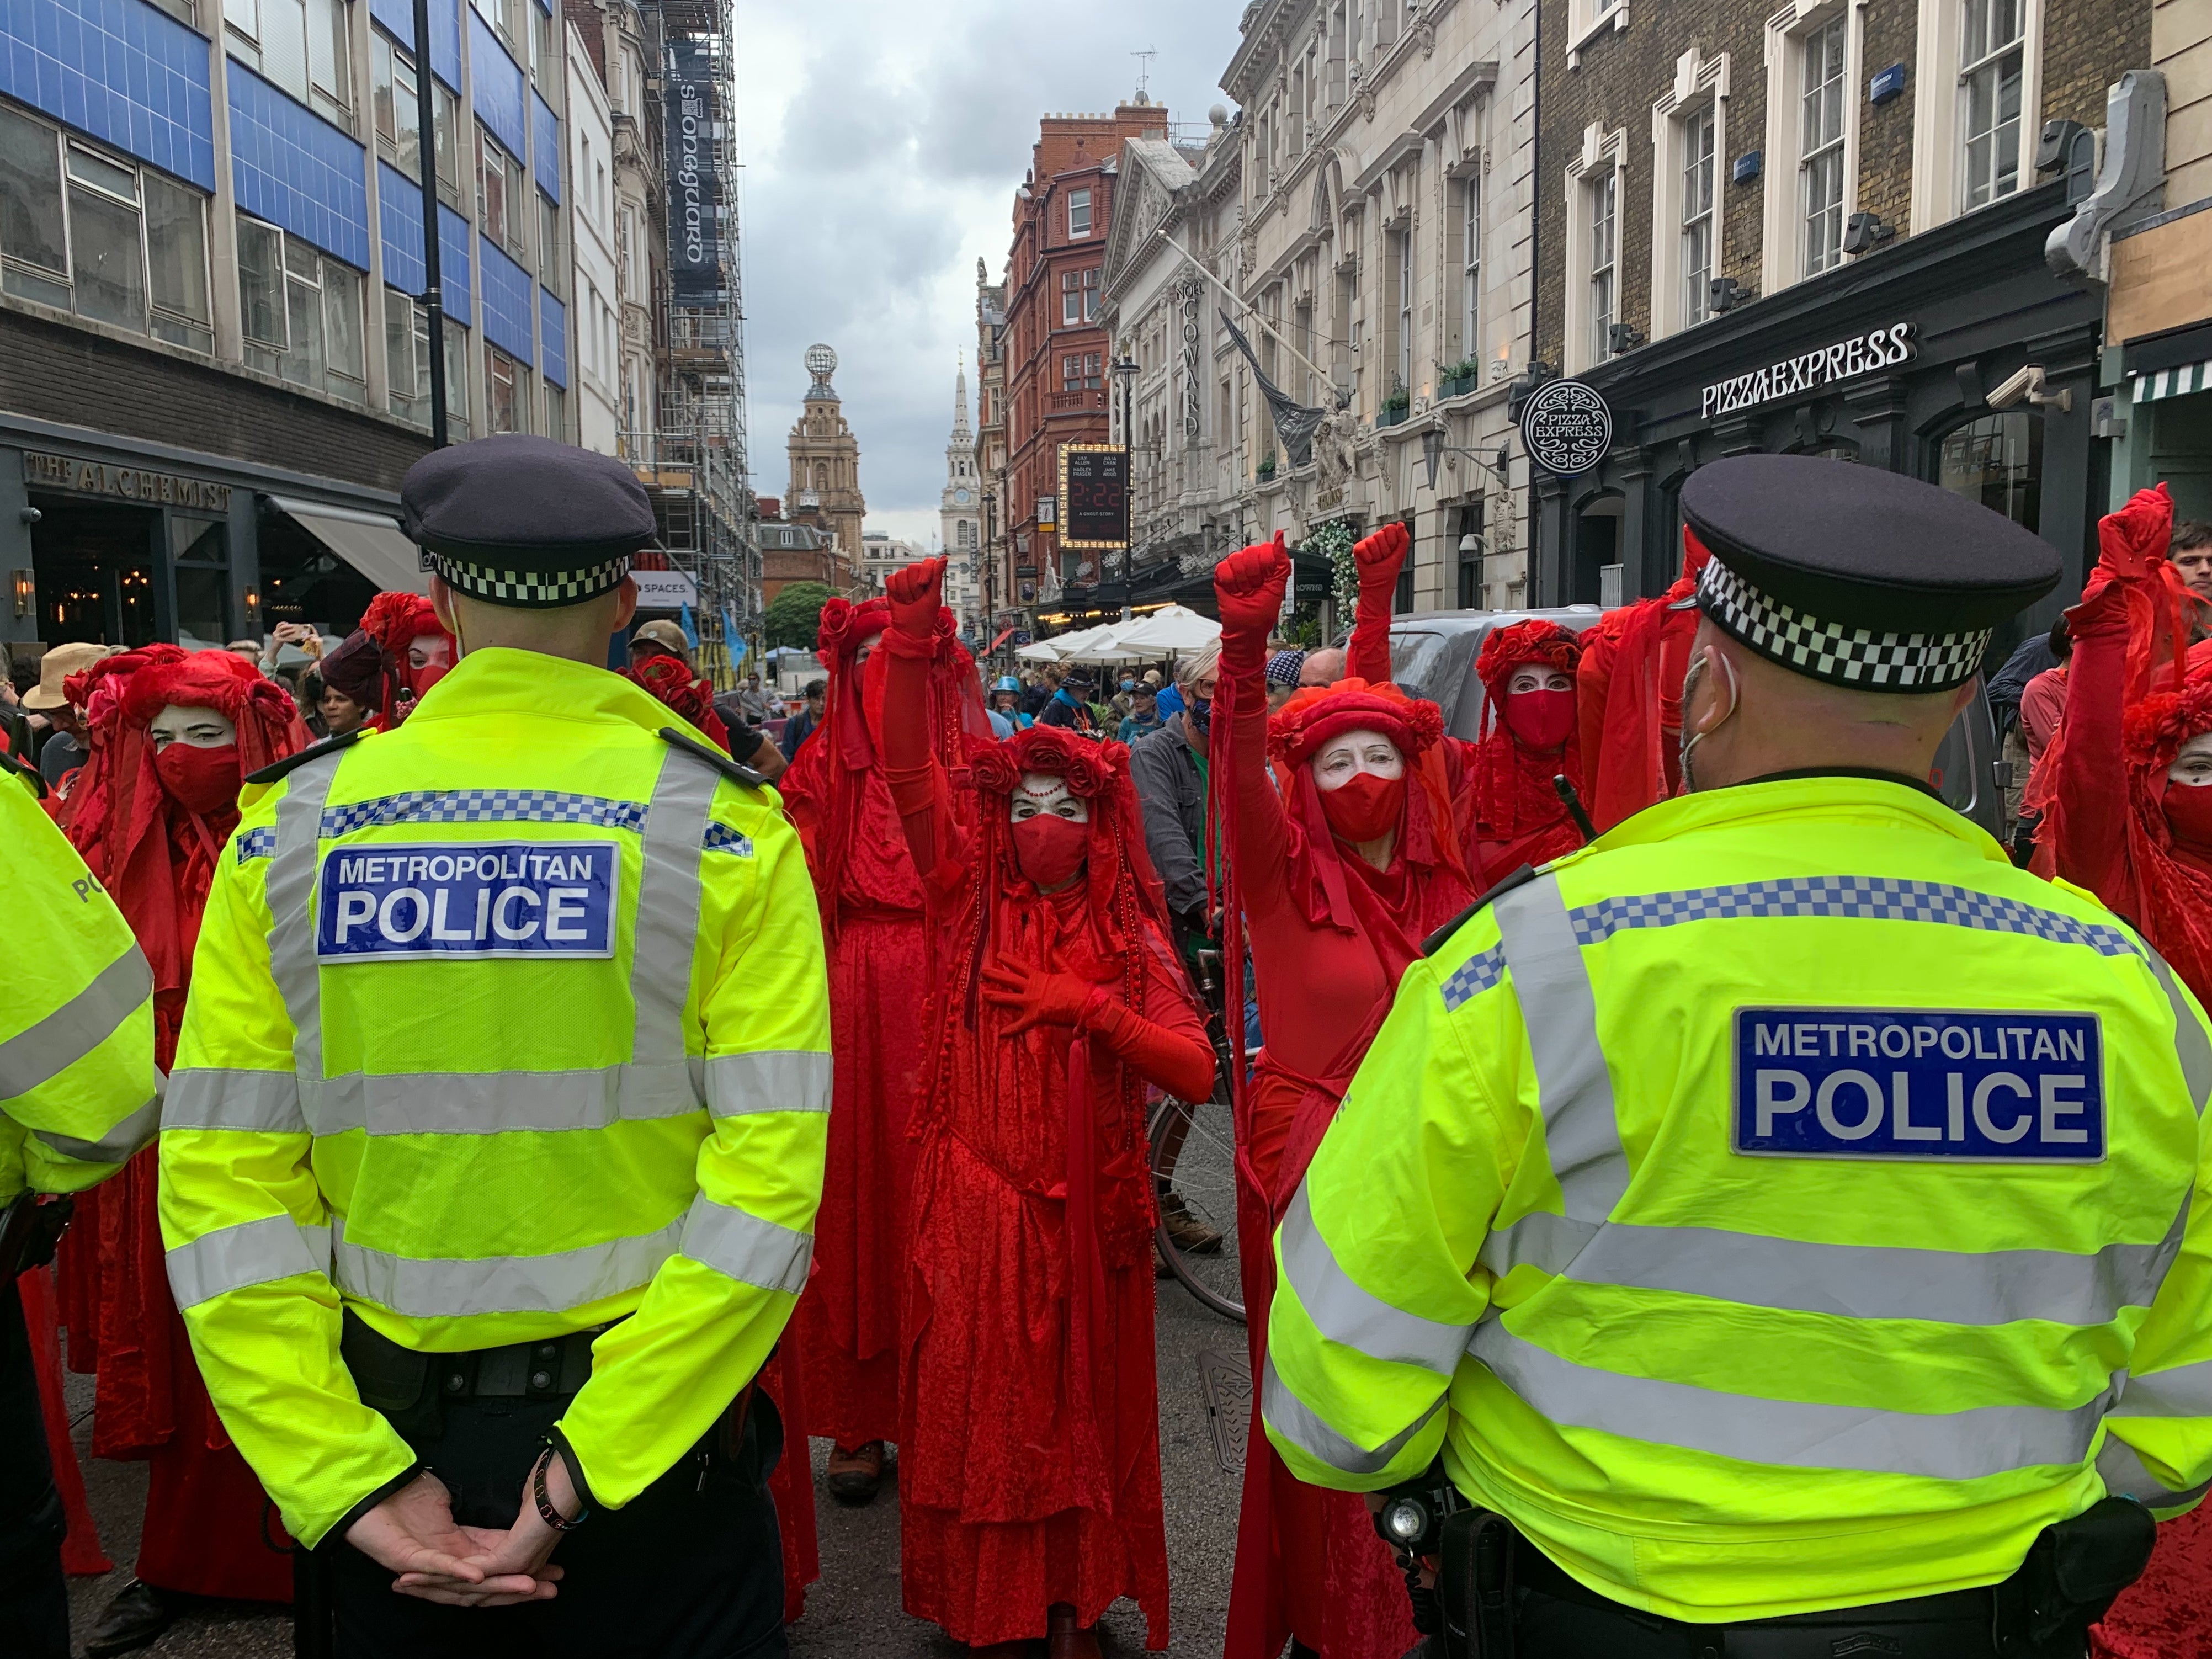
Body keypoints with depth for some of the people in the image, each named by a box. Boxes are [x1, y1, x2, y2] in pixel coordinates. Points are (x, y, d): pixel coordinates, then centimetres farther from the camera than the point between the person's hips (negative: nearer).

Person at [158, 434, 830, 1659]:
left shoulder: (289, 828, -5)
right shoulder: (721, 826, -12)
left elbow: (219, 1185, -9)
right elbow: (769, 1180, -19)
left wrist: (351, 1479, -9)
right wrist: (592, 1464, -16)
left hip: (383, 1431, 3)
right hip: (657, 1438, -2)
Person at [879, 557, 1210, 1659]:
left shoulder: (1132, 941, -1)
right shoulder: (974, 901, -1)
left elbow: (1194, 1075, -10)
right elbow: (908, 773, -14)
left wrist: (1094, 1008, -22)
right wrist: (910, 646, -24)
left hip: (1085, 1207, 0)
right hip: (974, 1201, 0)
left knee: (1078, 1405, 13)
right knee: (977, 1405, 10)